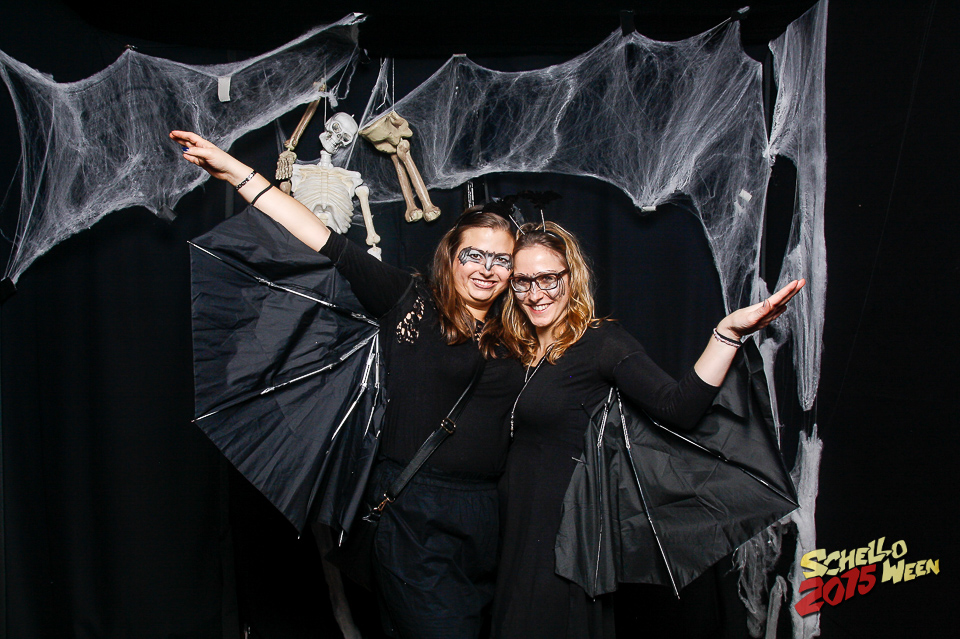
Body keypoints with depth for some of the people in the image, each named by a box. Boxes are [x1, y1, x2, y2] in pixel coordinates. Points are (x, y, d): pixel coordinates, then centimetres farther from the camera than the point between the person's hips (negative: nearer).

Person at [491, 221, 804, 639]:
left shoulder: (600, 342, -11)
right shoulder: (522, 351, 9)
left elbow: (678, 407, -24)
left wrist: (728, 331, -35)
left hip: (561, 539, -7)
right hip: (517, 529, 7)